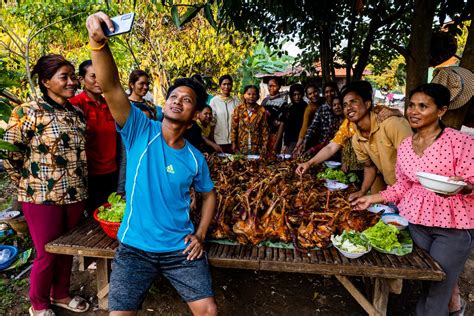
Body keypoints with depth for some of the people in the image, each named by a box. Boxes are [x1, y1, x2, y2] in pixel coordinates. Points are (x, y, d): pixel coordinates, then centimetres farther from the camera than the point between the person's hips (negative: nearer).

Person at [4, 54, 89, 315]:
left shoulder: (77, 113, 6)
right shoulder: (27, 112, -11)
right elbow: (11, 156, -9)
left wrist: (78, 184, 12)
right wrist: (31, 187, -4)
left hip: (75, 195, 5)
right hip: (43, 197, -5)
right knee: (47, 254, 7)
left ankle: (60, 294, 40)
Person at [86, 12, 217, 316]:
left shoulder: (195, 158, -1)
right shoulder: (141, 131, -9)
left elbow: (209, 194, 14)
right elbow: (111, 87, -24)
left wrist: (200, 235, 3)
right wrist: (98, 41, -40)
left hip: (181, 247, 2)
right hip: (135, 247, -1)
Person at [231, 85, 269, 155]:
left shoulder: (261, 110, 0)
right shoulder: (238, 109, 0)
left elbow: (264, 130, 1)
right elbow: (234, 128, 2)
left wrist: (264, 146, -4)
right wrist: (233, 144, -2)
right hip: (241, 148, 0)